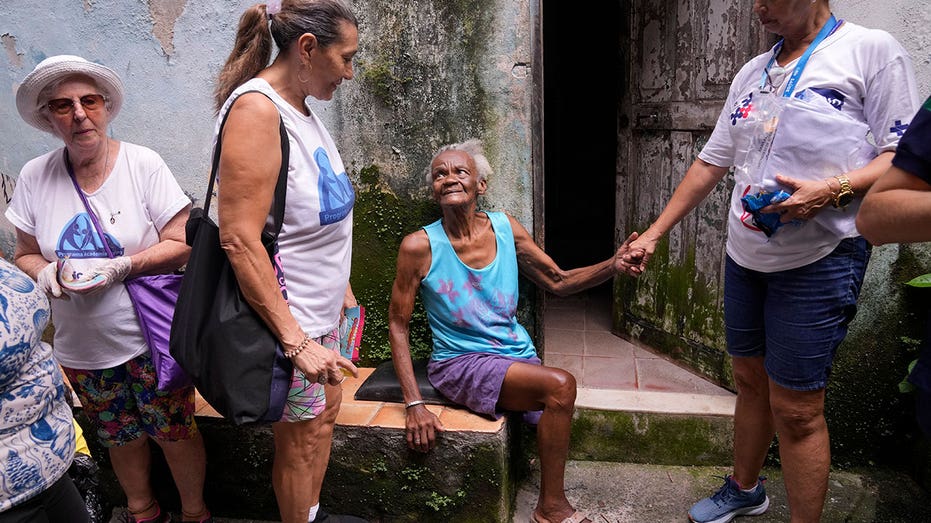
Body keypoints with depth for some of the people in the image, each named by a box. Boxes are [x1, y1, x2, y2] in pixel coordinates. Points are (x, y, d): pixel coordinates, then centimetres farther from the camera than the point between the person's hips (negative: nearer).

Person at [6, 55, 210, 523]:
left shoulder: (143, 164, -10)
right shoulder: (34, 177, -2)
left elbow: (181, 243, -10)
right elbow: (25, 254, 8)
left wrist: (125, 265, -24)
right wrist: (44, 271, -14)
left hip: (151, 338, -3)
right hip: (81, 345, 3)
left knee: (174, 431, 7)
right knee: (121, 437, 20)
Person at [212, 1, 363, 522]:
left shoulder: (301, 105, 7)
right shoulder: (256, 108, -22)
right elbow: (239, 238, -27)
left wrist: (342, 287, 18)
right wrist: (295, 339, -26)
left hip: (321, 306, 10)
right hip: (287, 316, -9)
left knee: (326, 409, 22)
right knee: (301, 437, 7)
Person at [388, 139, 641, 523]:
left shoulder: (505, 227, 0)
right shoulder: (420, 246, -12)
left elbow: (559, 282, 6)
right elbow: (398, 325, -7)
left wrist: (613, 264, -12)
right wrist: (413, 404, -14)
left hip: (516, 354, 5)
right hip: (461, 362, -5)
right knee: (560, 385, -24)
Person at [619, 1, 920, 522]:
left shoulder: (872, 49, -4)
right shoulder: (753, 72, 14)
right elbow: (711, 163, 15)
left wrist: (831, 190, -25)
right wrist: (654, 233, 12)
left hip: (818, 260, -6)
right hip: (745, 256, 6)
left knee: (796, 409, -2)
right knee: (750, 380, 18)